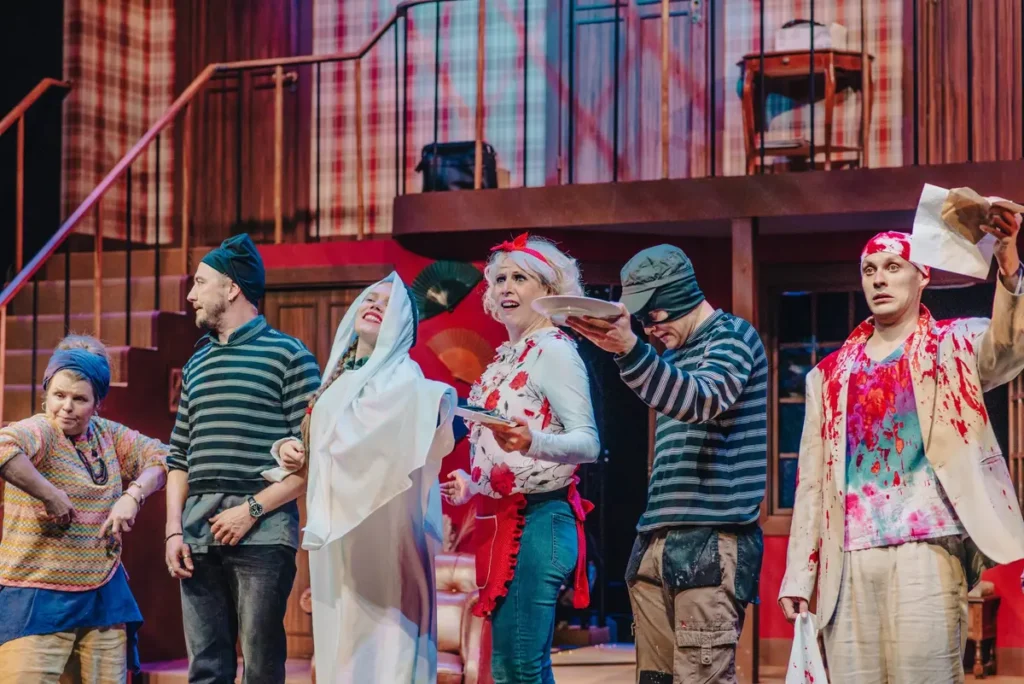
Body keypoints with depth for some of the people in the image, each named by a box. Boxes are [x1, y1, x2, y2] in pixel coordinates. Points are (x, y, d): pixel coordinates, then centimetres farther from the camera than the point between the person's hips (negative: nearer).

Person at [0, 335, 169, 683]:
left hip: (105, 596, 6)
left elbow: (159, 456, 14)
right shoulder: (39, 432, -14)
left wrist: (134, 495, -5)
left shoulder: (107, 434, 7)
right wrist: (51, 495, -28)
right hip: (38, 599, -6)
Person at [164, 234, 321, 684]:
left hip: (262, 531, -5)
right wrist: (173, 528, 6)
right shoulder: (197, 365, 19)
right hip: (199, 535, 5)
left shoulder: (288, 355, 1)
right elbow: (180, 457, 19)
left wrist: (252, 509, -11)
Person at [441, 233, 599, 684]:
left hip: (537, 522, -9)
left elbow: (587, 442, -19)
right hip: (502, 523, 9)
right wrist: (471, 485, 17)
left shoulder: (554, 351, -9)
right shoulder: (506, 358, 17)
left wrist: (532, 442, -35)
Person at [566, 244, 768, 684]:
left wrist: (630, 349, -36)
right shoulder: (675, 355, 22)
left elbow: (702, 401, -23)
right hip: (656, 543, 8)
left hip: (712, 544, -8)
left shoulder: (732, 336, -3)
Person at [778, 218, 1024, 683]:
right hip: (849, 561, 4)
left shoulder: (954, 346, 7)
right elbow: (812, 480, 17)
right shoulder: (830, 375, 18)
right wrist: (798, 576, 9)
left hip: (927, 549, -4)